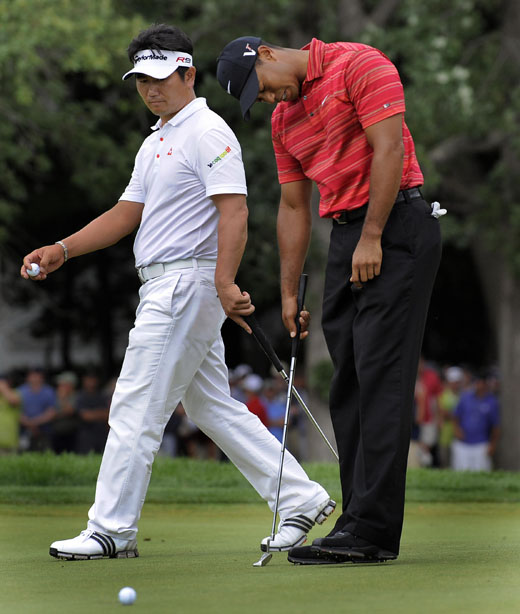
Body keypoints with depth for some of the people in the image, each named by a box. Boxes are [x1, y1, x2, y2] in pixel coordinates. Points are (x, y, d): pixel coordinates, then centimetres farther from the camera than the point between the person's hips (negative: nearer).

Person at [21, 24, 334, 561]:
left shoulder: (208, 133, -10)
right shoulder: (155, 143, 20)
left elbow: (234, 213, -19)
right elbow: (126, 214, 20)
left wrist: (224, 283, -30)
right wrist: (62, 250, 8)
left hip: (187, 282, -10)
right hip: (164, 289, 10)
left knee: (135, 408, -8)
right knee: (213, 408, 11)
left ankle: (111, 529, -3)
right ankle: (300, 499, 13)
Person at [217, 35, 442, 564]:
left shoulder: (358, 65, -7)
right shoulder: (284, 119, 17)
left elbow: (389, 150, -15)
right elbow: (293, 206, 20)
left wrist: (371, 238, -16)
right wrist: (289, 293, 15)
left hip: (395, 226, -9)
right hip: (344, 235, 9)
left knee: (380, 377, -12)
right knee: (348, 386, 5)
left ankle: (371, 530, -16)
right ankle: (360, 523, 6)